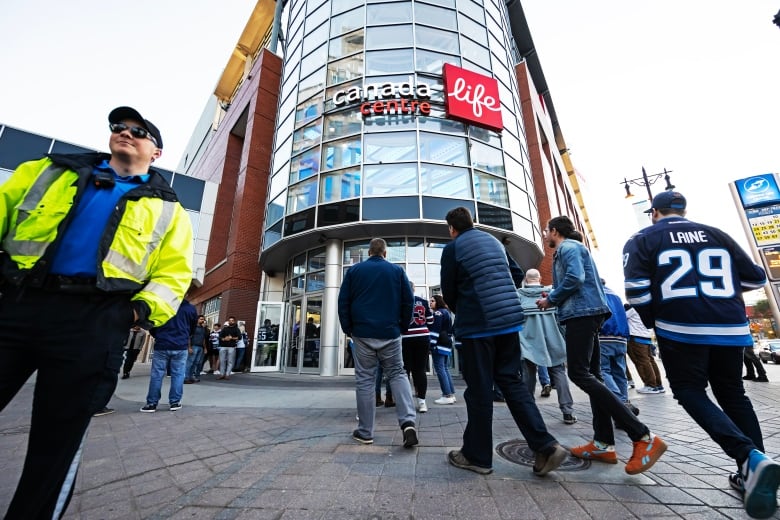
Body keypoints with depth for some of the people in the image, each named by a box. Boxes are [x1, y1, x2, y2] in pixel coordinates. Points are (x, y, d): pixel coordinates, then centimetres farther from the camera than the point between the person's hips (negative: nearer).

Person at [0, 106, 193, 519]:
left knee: (55, 443, 7)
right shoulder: (49, 171, 22)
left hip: (93, 323, -2)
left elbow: (173, 274, 5)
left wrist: (145, 309, -12)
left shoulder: (167, 209, 12)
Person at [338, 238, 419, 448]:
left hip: (362, 334, 0)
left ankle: (365, 432, 14)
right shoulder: (397, 271, 4)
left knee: (364, 380, 7)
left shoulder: (354, 270, 5)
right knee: (397, 374, 11)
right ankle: (408, 421, -5)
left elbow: (343, 302, 3)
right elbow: (409, 300, 2)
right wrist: (402, 327, 11)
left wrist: (347, 328, 11)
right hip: (390, 334, 0)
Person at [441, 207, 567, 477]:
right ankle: (546, 446, 13)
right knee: (510, 381, 16)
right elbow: (517, 274, 17)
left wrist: (460, 312, 18)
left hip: (477, 325, -6)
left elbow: (448, 291, -1)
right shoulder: (494, 241, 13)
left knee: (479, 389, 4)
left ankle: (477, 456, 18)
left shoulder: (453, 248, -5)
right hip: (509, 320, 6)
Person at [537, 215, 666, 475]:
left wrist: (550, 299, -9)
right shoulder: (571, 248, 25)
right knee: (590, 375, 8)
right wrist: (553, 298, 16)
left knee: (579, 374, -13)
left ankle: (644, 437, -12)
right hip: (586, 313, 11)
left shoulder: (568, 247, -6)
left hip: (582, 314, -11)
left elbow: (575, 278, -21)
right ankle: (604, 443, 11)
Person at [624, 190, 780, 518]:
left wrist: (652, 321, 4)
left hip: (681, 329, -5)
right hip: (730, 327, 5)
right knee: (732, 394, 17)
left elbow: (636, 287, -11)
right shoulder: (716, 234, 15)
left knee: (690, 392, 7)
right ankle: (752, 472, 18)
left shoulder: (642, 239, 1)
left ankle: (750, 458, -12)